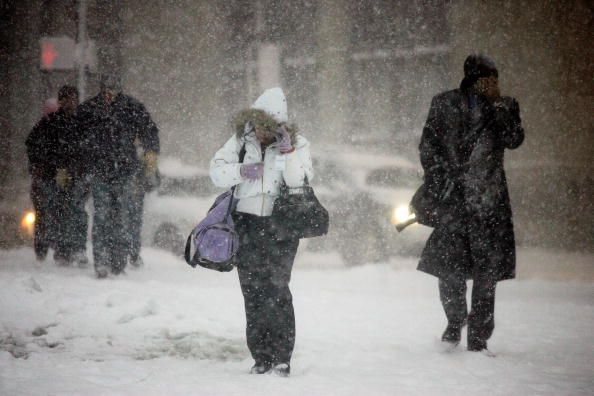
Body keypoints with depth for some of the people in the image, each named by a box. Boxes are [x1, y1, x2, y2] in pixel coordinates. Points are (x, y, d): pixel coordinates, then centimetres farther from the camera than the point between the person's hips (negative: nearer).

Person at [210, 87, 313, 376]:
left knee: (276, 288, -14)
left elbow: (299, 182, -13)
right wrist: (242, 171, -14)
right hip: (247, 222, 3)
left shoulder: (297, 144, -1)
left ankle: (282, 357, -10)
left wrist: (287, 151, -21)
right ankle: (261, 357, 9)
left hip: (280, 224, -3)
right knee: (252, 291, 3)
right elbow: (217, 171, 2)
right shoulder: (241, 139, 6)